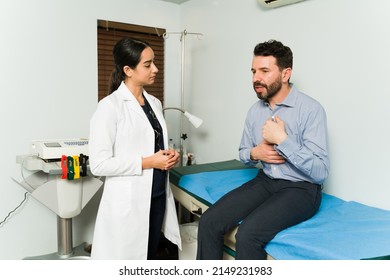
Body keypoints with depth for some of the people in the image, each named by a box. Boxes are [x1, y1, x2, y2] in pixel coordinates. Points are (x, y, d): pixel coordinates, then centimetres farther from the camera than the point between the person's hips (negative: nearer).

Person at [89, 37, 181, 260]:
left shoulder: (155, 103, 9)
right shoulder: (110, 106, -14)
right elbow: (99, 164, -18)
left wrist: (168, 156, 0)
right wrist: (148, 162, -18)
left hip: (157, 196, 7)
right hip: (128, 202, -7)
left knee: (150, 258, 19)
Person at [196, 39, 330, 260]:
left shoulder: (311, 109, -15)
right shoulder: (255, 110, 4)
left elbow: (320, 173, -19)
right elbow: (243, 152, 18)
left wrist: (282, 139, -23)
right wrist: (255, 153, -5)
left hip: (301, 188, -6)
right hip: (266, 181, 6)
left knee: (248, 233, -29)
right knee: (210, 222, -13)